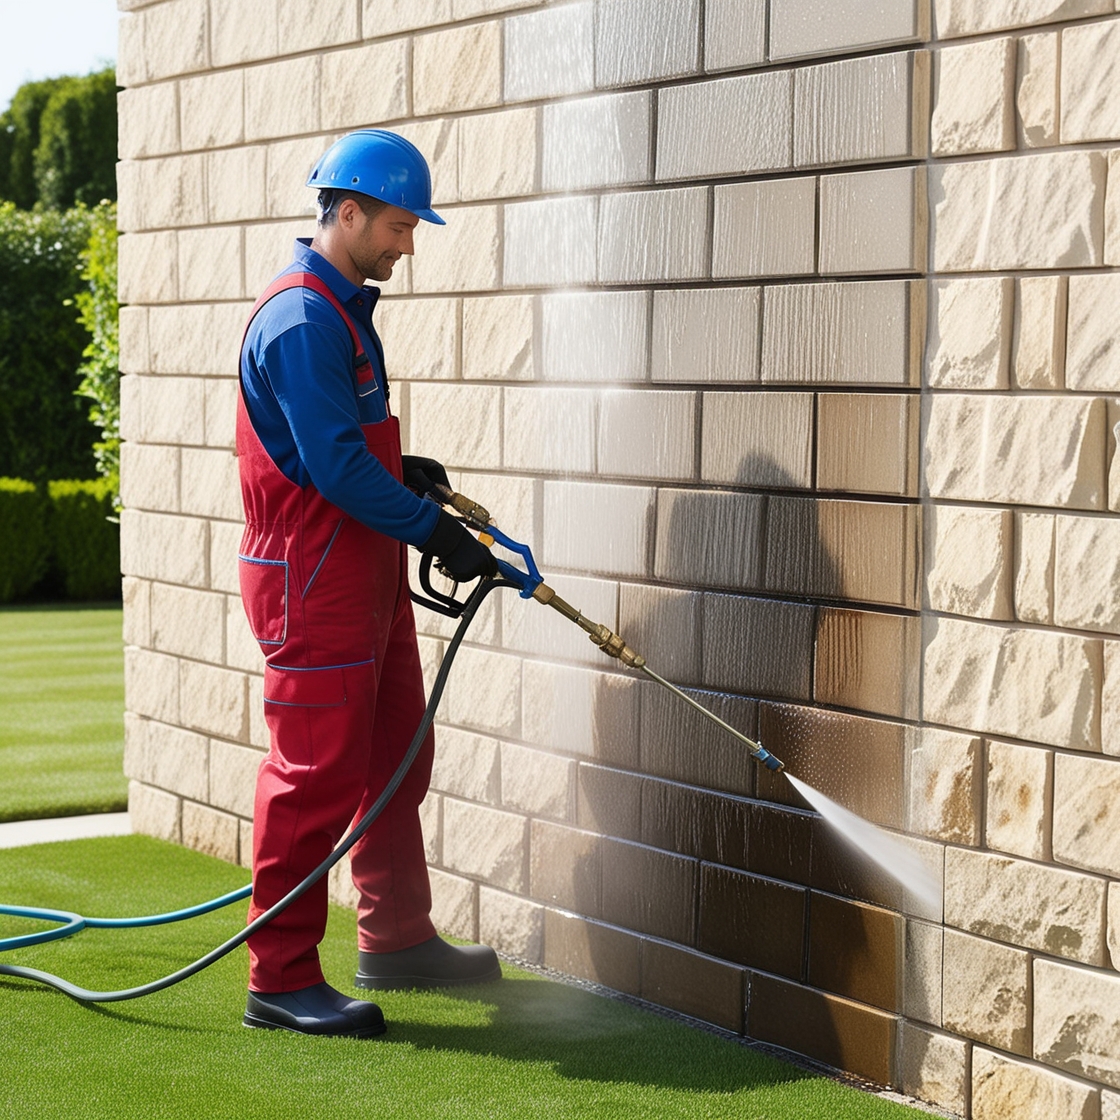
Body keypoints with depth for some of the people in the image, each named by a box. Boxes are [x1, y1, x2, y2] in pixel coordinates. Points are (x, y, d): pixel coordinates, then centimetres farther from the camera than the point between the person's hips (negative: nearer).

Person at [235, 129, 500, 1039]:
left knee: (395, 755, 17)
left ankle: (398, 939, 29)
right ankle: (281, 980, 2)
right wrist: (435, 530, -18)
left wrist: (403, 470, 7)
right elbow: (334, 465, -23)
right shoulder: (302, 317, -18)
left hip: (365, 576, 11)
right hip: (313, 582, -11)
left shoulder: (343, 308, 15)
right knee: (315, 775, -6)